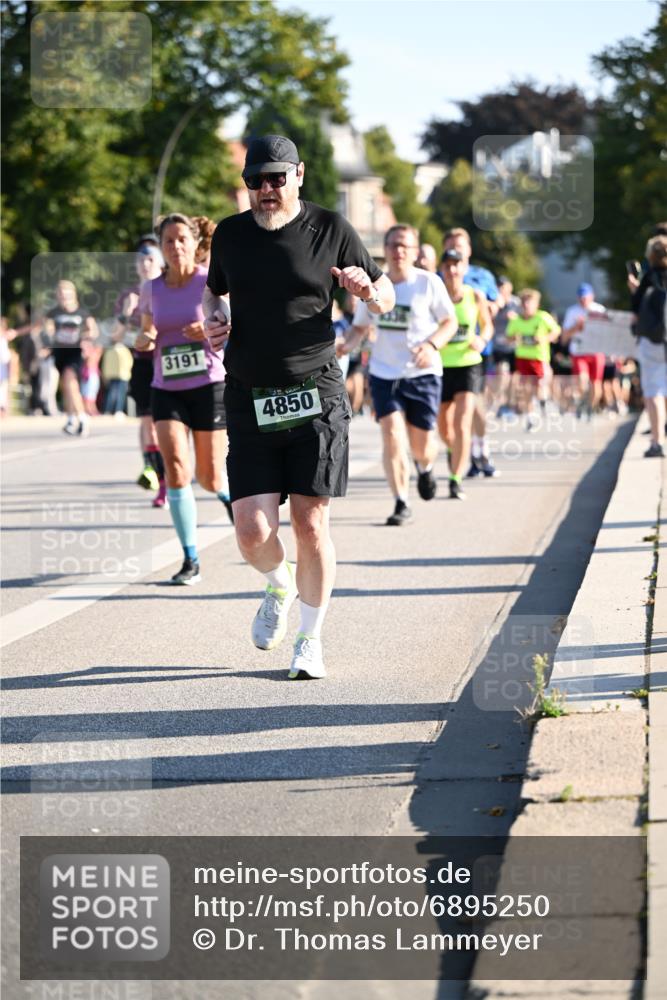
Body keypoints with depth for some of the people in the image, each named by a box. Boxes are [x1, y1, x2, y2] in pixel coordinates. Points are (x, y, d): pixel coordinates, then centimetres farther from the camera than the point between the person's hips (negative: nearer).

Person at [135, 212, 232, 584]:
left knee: (210, 478, 2)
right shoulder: (152, 289, 5)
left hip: (209, 385, -2)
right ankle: (191, 560, -10)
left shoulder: (212, 282, -6)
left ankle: (236, 498, 41)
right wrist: (144, 340, -6)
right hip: (166, 390, 2)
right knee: (176, 468, -16)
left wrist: (211, 333, -23)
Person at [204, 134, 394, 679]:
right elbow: (214, 289, 27)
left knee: (311, 524, -4)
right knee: (253, 531, -6)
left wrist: (369, 290, -16)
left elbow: (386, 299, 8)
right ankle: (281, 587, 29)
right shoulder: (230, 233, 8)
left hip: (316, 395, -2)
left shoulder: (330, 229, 1)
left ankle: (311, 640, 14)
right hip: (250, 402, 2)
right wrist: (214, 318, 4)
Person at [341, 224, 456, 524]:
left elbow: (450, 322, 0)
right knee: (392, 437, -14)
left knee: (421, 445, 3)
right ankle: (401, 504, -5)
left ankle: (425, 469, 41)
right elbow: (360, 326, 14)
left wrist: (431, 345, -19)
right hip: (384, 374, 2)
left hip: (422, 373, -2)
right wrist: (347, 345, -8)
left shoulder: (429, 283, -5)